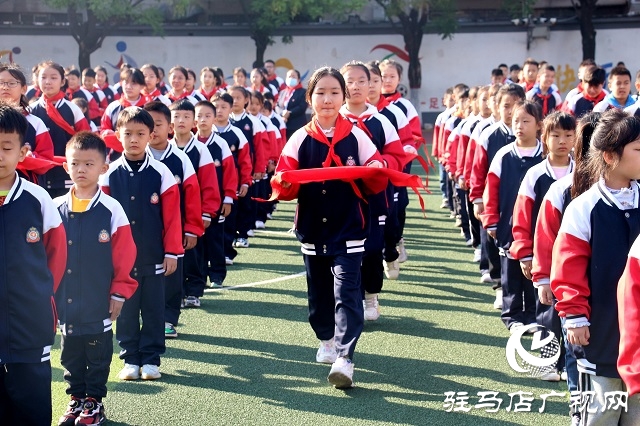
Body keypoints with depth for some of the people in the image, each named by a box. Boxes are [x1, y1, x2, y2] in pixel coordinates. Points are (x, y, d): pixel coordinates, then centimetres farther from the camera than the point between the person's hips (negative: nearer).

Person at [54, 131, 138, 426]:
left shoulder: (111, 210, -10)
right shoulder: (55, 209, 0)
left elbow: (124, 255, -8)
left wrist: (119, 292, -8)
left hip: (98, 303, -3)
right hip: (66, 303, 3)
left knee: (97, 354, 9)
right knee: (70, 354, 14)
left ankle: (94, 402, 23)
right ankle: (76, 398, 29)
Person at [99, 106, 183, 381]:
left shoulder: (161, 173, -4)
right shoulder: (109, 174, -1)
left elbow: (172, 215, -3)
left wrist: (172, 252, -4)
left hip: (153, 257, -1)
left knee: (153, 309, 7)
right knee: (126, 309, 9)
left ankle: (151, 359, 18)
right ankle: (130, 358, 20)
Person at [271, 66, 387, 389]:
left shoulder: (356, 136, -1)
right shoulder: (300, 139, 1)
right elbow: (286, 186, -3)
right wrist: (283, 183, -25)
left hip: (348, 230, -2)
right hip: (312, 229, 3)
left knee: (346, 294, -10)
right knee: (318, 292, 16)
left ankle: (344, 359, -13)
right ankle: (326, 341, 39)